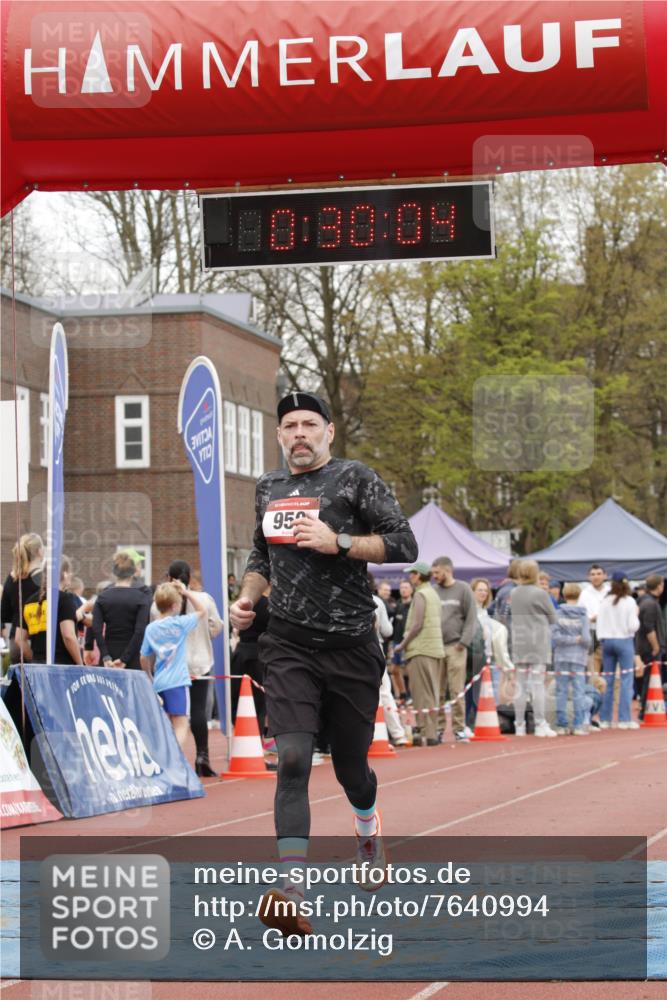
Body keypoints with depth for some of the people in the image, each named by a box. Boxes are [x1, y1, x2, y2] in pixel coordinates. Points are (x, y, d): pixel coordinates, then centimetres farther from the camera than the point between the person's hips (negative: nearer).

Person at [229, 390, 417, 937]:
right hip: (289, 646, 3)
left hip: (351, 647, -2)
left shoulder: (356, 478, -2)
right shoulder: (269, 487, 14)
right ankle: (292, 894, -22)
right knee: (293, 761, -15)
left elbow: (404, 545, -8)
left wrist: (338, 542, -18)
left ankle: (370, 836, 46)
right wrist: (247, 597, 10)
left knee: (351, 767, 10)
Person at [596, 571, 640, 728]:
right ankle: (625, 719, -5)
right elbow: (633, 625, -11)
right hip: (624, 641, -4)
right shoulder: (629, 601, -9)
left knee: (607, 681, 8)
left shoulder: (604, 601, 1)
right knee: (626, 680, 0)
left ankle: (605, 719, 9)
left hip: (607, 640, 4)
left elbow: (599, 623, 3)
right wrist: (636, 616, 7)